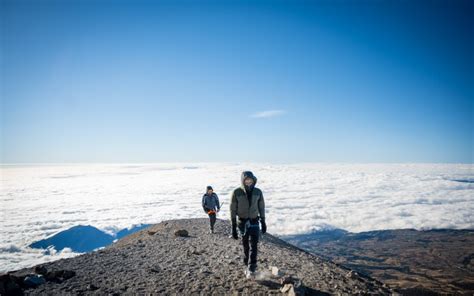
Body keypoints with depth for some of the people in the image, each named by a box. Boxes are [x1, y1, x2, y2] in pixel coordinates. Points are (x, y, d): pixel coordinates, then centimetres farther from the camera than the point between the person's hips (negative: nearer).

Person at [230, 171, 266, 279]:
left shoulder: (258, 192, -6)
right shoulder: (236, 193, -13)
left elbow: (261, 208, 5)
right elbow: (233, 210, -9)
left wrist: (263, 222, 8)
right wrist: (233, 228, -10)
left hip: (254, 223, 1)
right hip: (242, 223, -1)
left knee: (253, 246, -9)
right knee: (246, 247, 10)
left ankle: (251, 270, -8)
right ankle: (247, 266, 27)